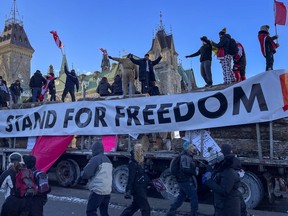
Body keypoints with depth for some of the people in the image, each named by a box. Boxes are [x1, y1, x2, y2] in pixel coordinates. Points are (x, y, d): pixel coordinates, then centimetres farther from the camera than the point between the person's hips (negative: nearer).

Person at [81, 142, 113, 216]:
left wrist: (82, 174, 7)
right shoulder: (108, 160, 15)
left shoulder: (95, 159, -11)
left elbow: (86, 174, -15)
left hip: (97, 190, -8)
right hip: (107, 191, 8)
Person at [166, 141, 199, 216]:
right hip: (186, 181, -10)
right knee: (194, 197, 1)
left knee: (181, 196, 20)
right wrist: (194, 172, -15)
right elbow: (186, 169, -27)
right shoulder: (185, 157, -21)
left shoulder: (188, 156, 11)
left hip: (183, 180, 10)